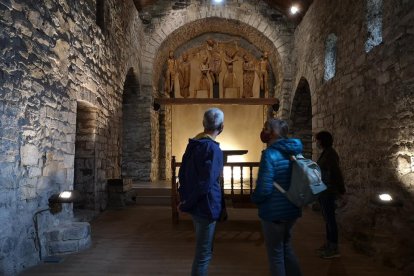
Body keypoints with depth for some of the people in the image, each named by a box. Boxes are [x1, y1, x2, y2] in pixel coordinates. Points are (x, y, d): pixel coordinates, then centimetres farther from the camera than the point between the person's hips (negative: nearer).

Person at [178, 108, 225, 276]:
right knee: (204, 253, 5)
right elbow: (206, 184, -23)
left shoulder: (193, 144, 5)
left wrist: (184, 198, 13)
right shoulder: (213, 149, -20)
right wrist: (187, 204, -12)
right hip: (206, 206, -9)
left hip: (195, 205, 9)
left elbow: (182, 173, 10)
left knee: (202, 250, 24)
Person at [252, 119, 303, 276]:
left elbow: (264, 188, -23)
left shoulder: (270, 154, -20)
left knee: (275, 254, 10)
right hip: (291, 210, 8)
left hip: (274, 212, -8)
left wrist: (254, 199, -4)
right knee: (286, 248, 25)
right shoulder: (292, 152, 4)